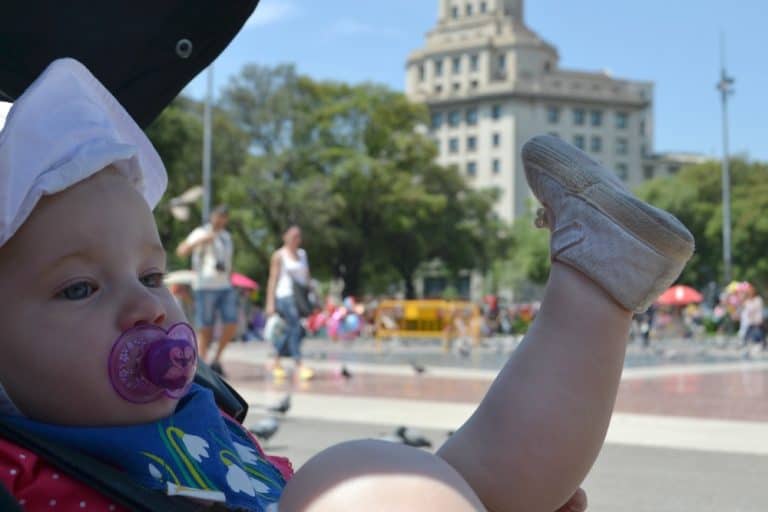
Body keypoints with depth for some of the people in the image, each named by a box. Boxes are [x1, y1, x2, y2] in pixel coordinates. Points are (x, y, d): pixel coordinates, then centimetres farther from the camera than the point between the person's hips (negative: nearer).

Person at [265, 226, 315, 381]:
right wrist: (270, 303, -9)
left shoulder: (302, 254, 17)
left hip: (300, 297, 6)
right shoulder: (279, 255, -1)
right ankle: (300, 365, -19)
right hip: (285, 296, -6)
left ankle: (277, 362, 22)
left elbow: (307, 277, 20)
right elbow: (273, 279, -4)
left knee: (290, 331, 8)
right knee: (296, 328, -16)